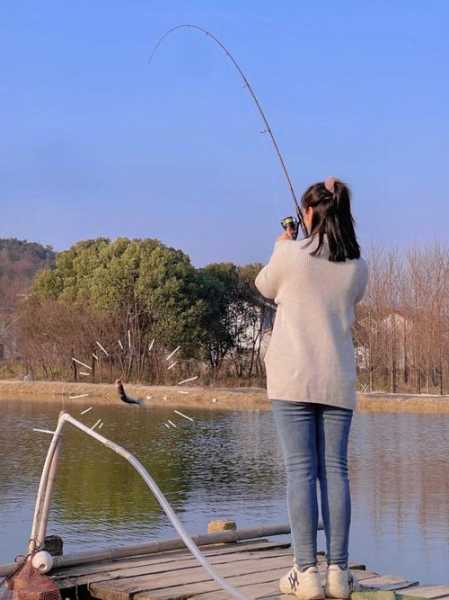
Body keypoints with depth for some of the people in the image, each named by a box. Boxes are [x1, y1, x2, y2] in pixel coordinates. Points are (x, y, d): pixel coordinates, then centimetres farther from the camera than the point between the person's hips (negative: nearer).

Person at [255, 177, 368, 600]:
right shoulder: (357, 267, 5)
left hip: (293, 378, -3)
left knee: (300, 471, -3)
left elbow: (265, 288, 12)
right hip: (338, 381, 3)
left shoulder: (291, 254, -6)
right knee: (334, 470, 5)